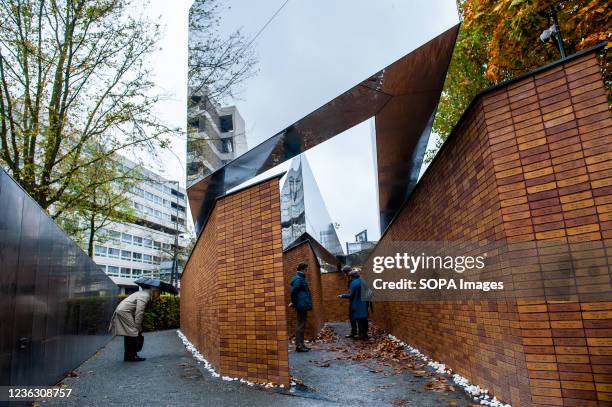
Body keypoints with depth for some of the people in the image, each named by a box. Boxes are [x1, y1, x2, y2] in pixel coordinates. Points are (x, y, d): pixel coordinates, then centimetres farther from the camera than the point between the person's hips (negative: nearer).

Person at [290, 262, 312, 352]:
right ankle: (299, 346, 0)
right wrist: (294, 303, -13)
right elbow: (293, 292, -24)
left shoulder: (301, 278, 17)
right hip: (301, 306, -10)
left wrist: (294, 303, 17)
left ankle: (300, 345, 21)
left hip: (303, 306, 10)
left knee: (301, 325, 14)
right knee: (300, 325, -5)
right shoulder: (298, 279, -15)